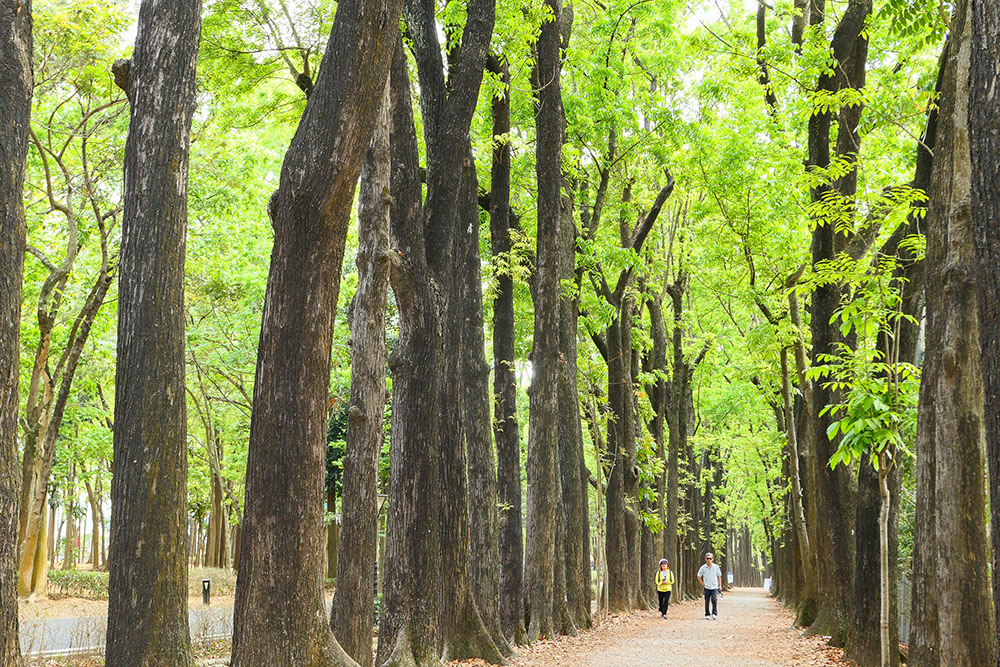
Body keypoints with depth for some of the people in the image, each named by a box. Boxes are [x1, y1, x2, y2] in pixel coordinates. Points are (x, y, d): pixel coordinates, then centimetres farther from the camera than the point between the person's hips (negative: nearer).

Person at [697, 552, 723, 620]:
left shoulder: (716, 567, 2)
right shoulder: (703, 568, 0)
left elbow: (719, 576, 11)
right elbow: (699, 576, 8)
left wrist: (720, 585, 7)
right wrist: (702, 584, 0)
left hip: (714, 587, -1)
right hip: (706, 587, 1)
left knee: (714, 600, -16)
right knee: (707, 601, 4)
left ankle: (714, 614, -10)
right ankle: (707, 615, 13)